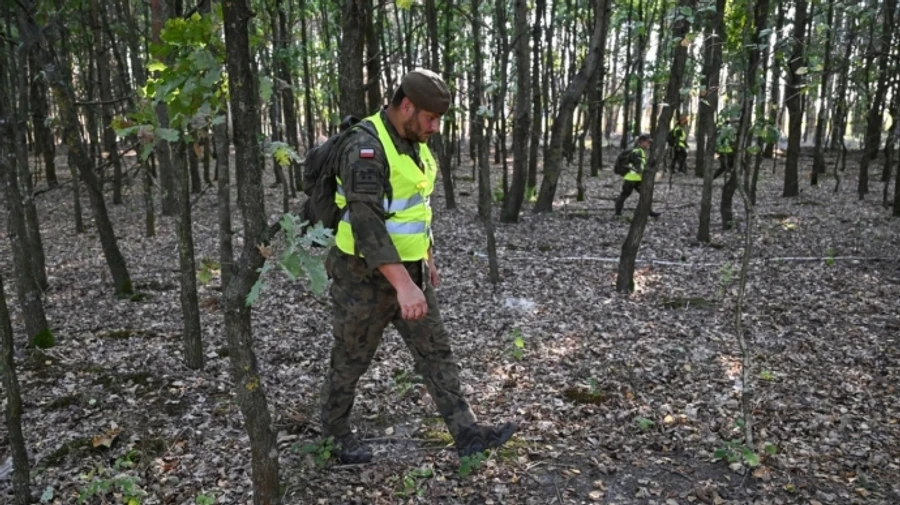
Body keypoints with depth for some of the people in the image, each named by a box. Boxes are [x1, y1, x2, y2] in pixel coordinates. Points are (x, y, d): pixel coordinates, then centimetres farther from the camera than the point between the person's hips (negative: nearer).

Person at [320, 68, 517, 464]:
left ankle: (466, 434, 14)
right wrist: (403, 284, -37)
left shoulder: (414, 144, 7)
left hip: (409, 270, 8)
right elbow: (366, 222, -32)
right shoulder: (365, 148, -23)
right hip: (365, 276, -8)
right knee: (350, 360, 10)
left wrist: (426, 259, 21)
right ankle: (334, 435, 31)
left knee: (435, 352, 7)